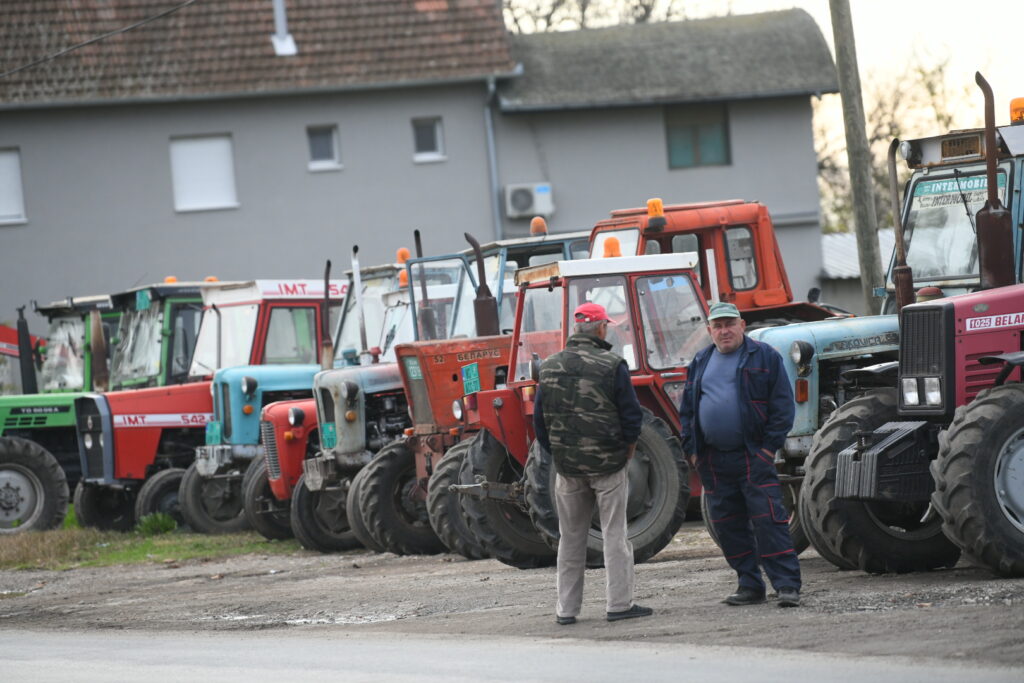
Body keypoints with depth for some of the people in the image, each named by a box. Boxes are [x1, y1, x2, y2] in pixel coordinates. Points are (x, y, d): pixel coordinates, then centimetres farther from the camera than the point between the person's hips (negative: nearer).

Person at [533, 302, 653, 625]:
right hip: (608, 464, -4)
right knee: (614, 534, 2)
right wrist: (628, 446, 8)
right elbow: (631, 414, -9)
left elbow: (540, 417, 8)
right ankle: (619, 603, -1)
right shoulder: (612, 366, -10)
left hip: (567, 465, 4)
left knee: (571, 537, 12)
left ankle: (566, 608, 13)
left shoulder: (550, 367, 3)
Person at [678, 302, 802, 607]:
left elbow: (782, 404, -3)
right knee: (728, 525, 7)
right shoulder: (700, 362, 14)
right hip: (713, 461, 5)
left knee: (768, 520, -10)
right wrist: (692, 449, 8)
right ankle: (750, 585, 16)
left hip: (753, 456, -5)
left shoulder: (764, 356, 0)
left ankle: (787, 585, -10)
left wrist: (770, 446, -9)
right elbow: (687, 409, 18)